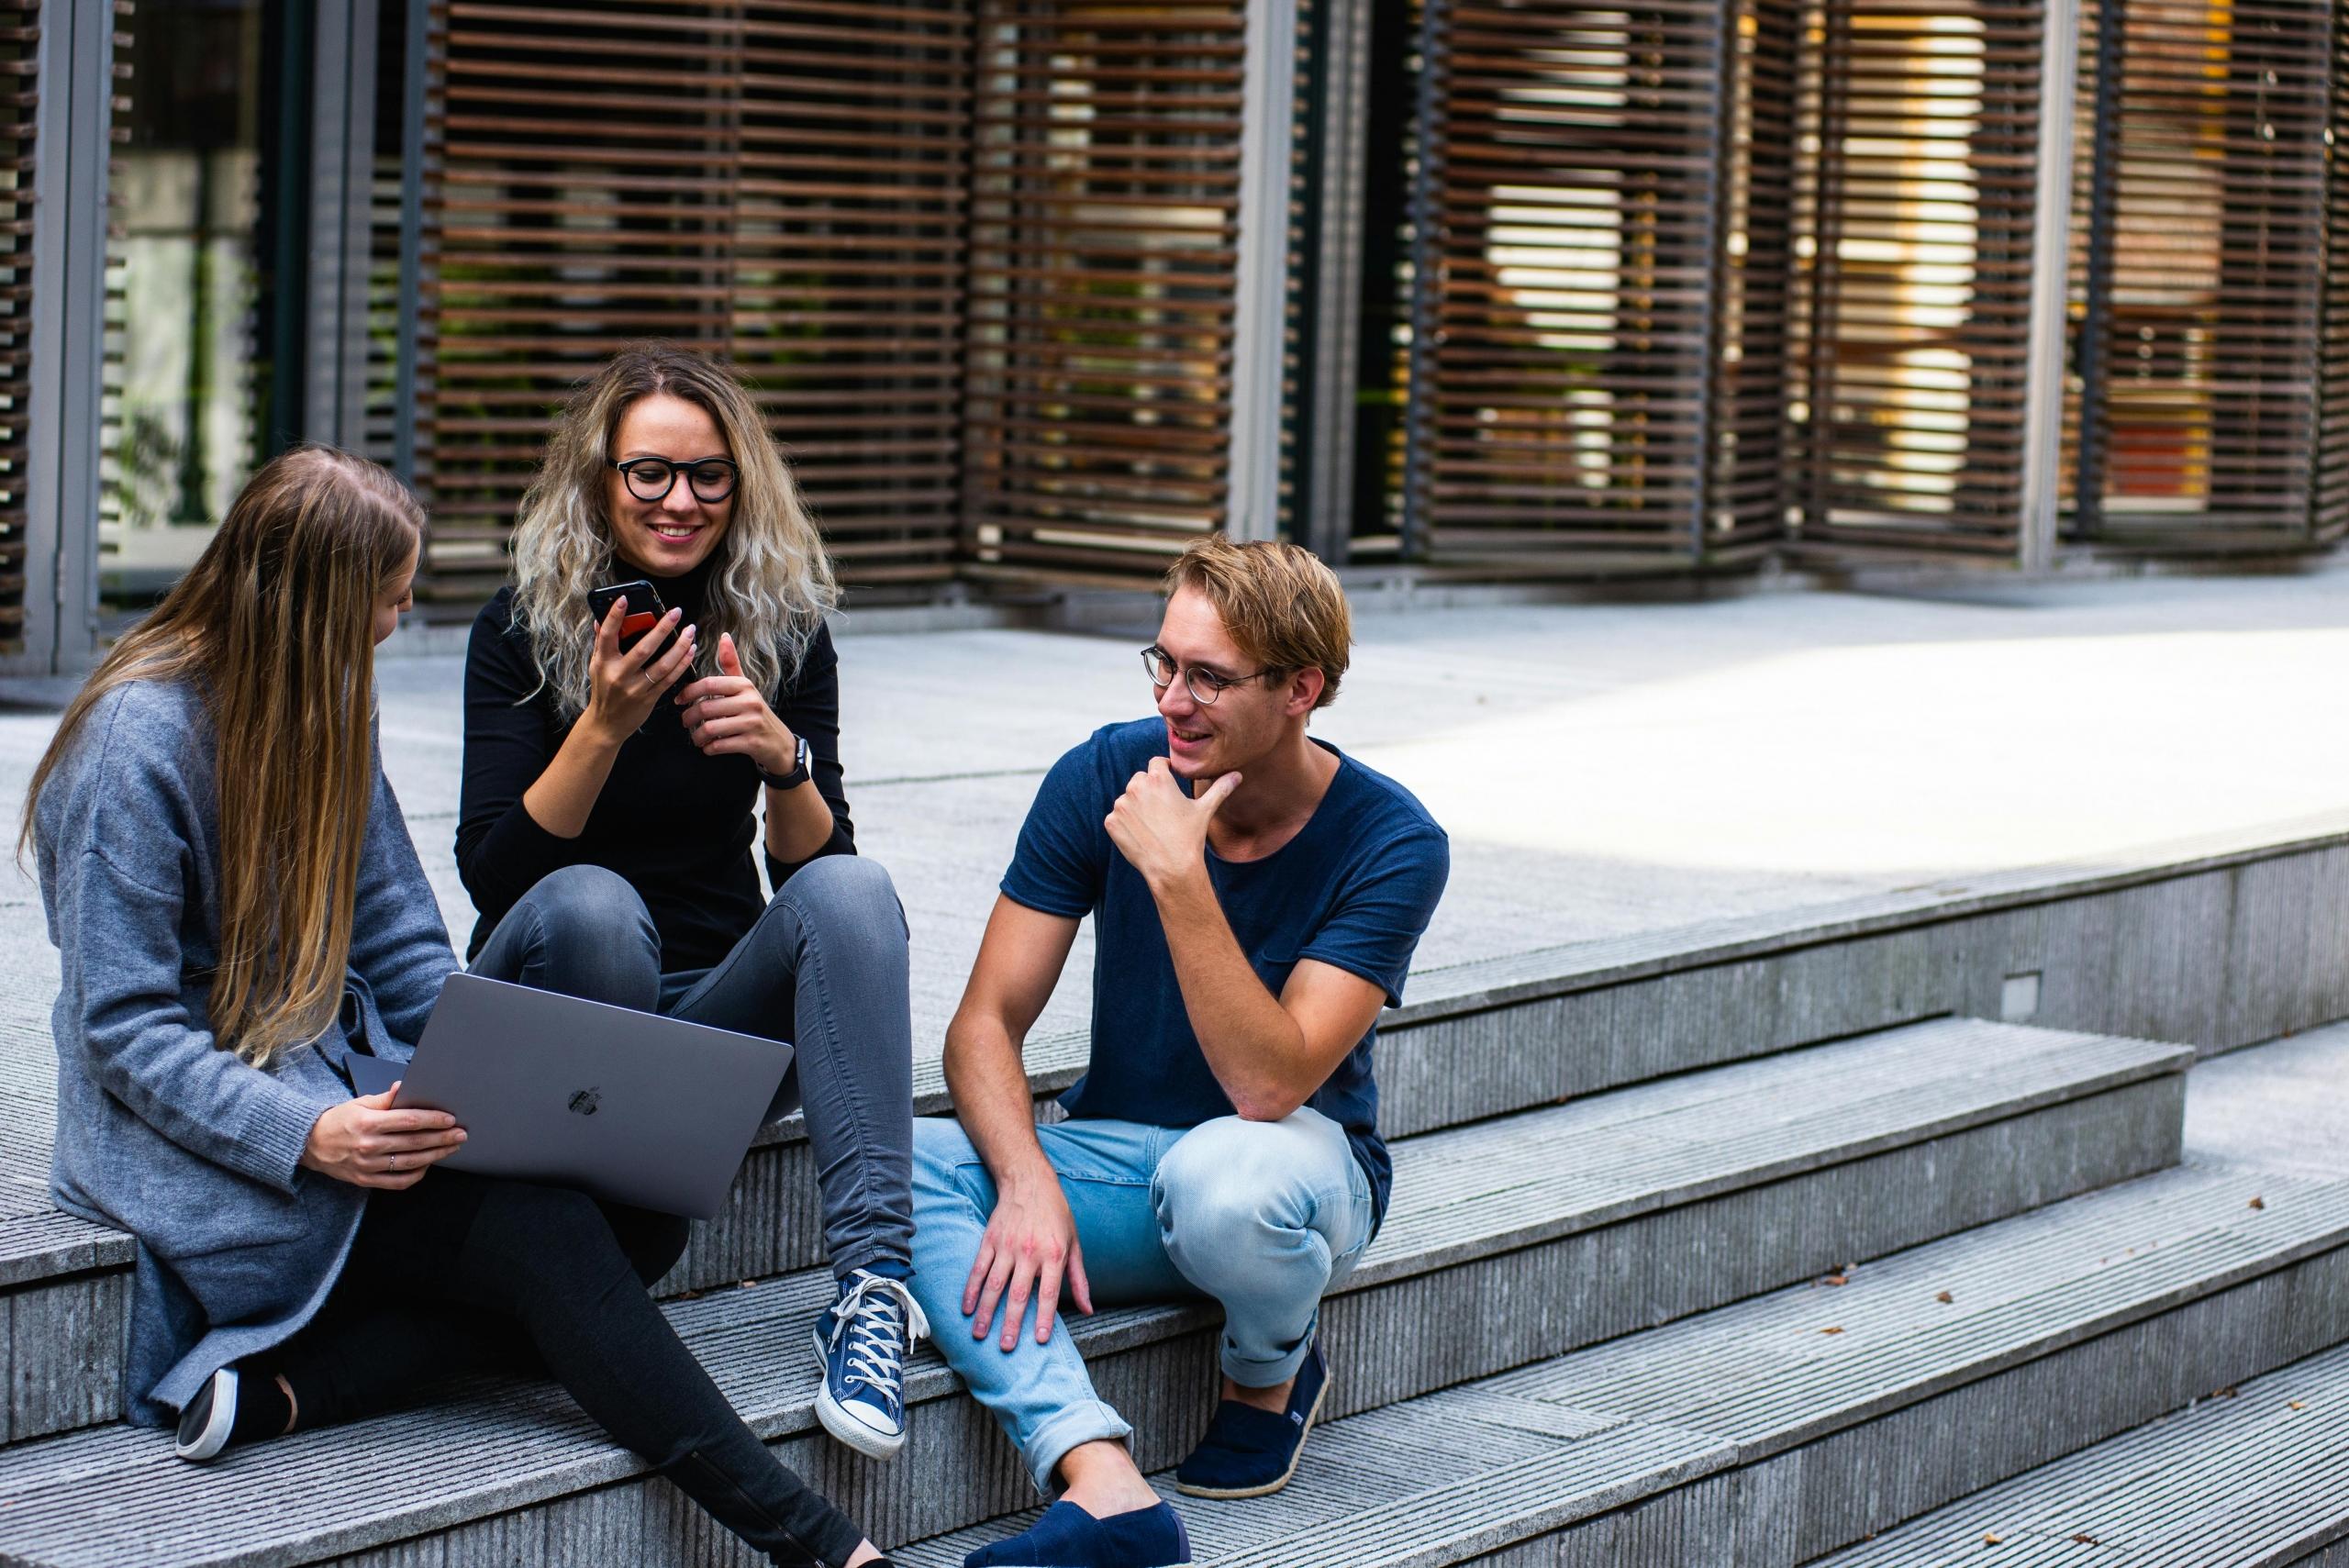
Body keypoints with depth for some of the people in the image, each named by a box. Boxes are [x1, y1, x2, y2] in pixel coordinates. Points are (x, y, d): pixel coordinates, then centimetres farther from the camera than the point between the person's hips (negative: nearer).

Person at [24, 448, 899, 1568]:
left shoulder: (321, 711, 12)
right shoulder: (137, 740, -13)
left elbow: (406, 961, 13)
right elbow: (125, 1031, -16)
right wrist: (308, 1136, -30)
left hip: (337, 1090, 8)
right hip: (195, 1141, -8)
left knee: (643, 1217, -17)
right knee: (544, 1231, -26)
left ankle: (279, 1385, -25)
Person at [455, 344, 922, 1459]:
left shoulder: (782, 629, 2)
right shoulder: (524, 628, -5)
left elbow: (812, 866, -2)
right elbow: (492, 873, -14)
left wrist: (783, 760, -23)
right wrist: (603, 727, -27)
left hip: (718, 1010, 2)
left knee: (852, 889, -28)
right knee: (590, 903, -35)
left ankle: (874, 1279, -40)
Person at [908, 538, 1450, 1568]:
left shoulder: (1389, 844, -17)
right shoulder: (1103, 778, -8)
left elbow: (1269, 1085, -27)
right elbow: (985, 1024, -9)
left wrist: (1177, 877, -34)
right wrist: (1028, 1185, -28)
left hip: (1296, 1160, -3)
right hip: (1115, 1156, 4)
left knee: (1222, 1175, -41)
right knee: (898, 1163, -26)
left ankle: (1272, 1374, -3)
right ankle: (1103, 1483, -40)